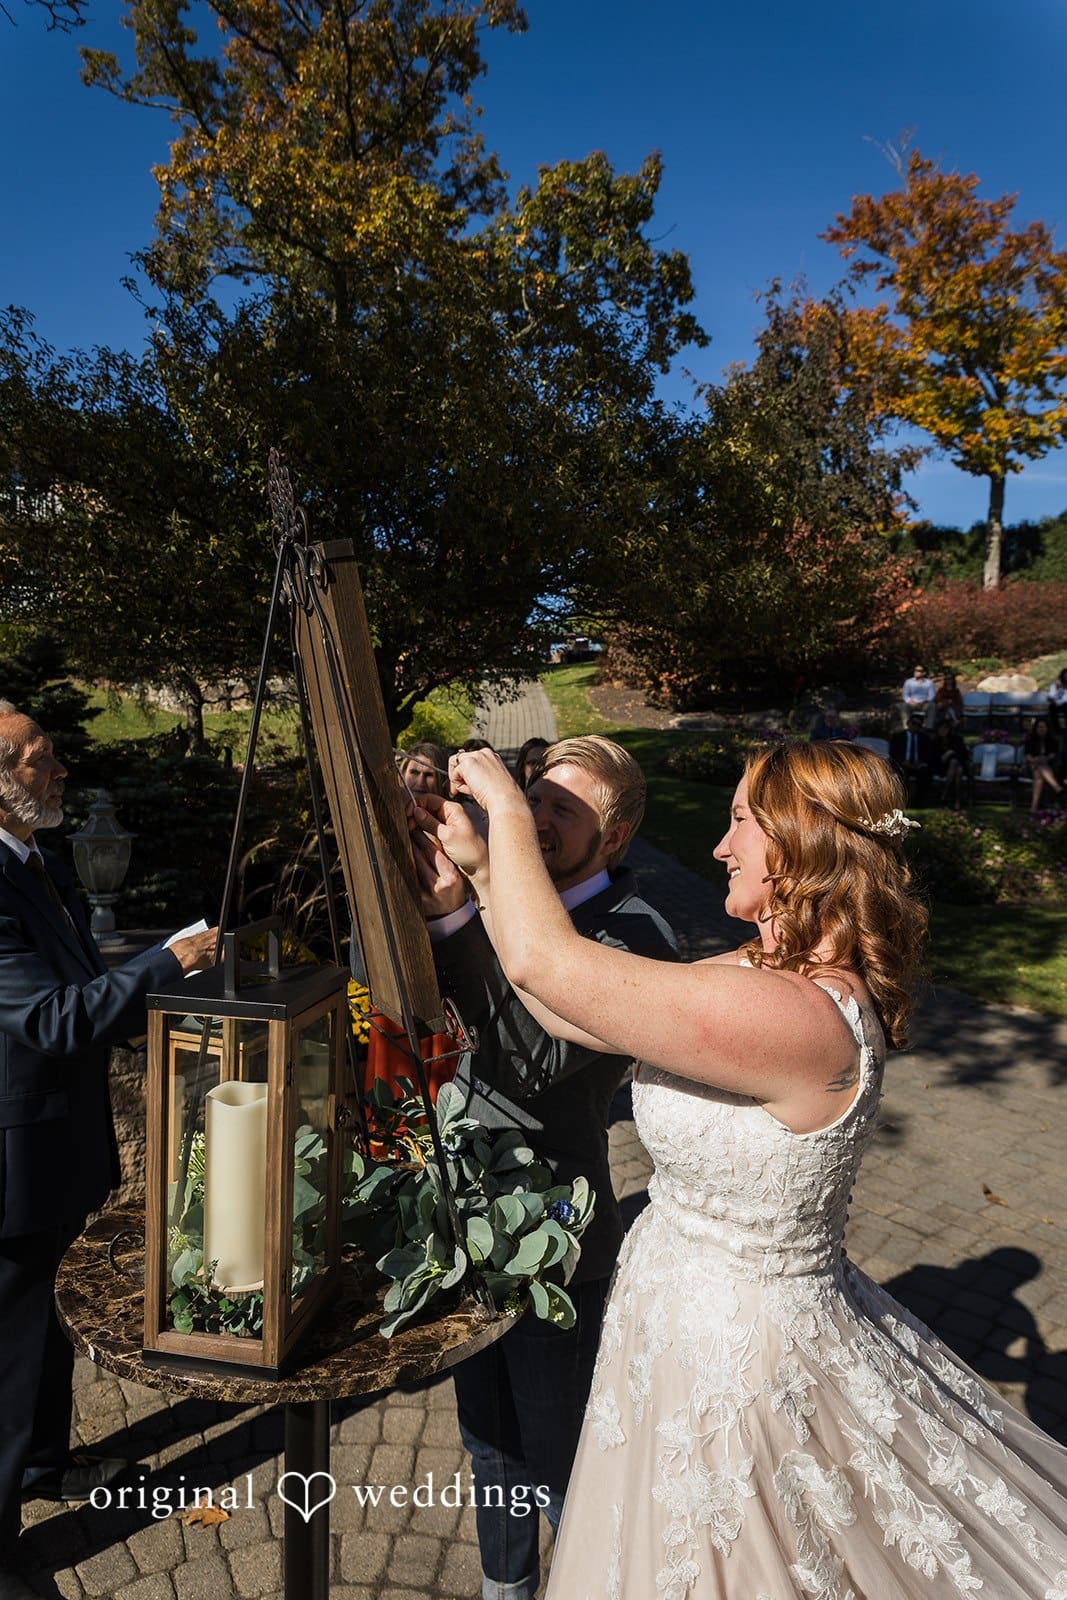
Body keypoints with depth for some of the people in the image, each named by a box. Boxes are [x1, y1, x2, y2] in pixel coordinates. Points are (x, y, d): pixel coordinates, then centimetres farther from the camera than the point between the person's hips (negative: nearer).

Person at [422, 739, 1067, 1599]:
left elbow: (541, 959, -35)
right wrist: (484, 866, -1)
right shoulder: (782, 970, -5)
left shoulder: (795, 1016, -34)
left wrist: (506, 803, -20)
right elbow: (586, 1000, -1)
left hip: (727, 1357, -8)